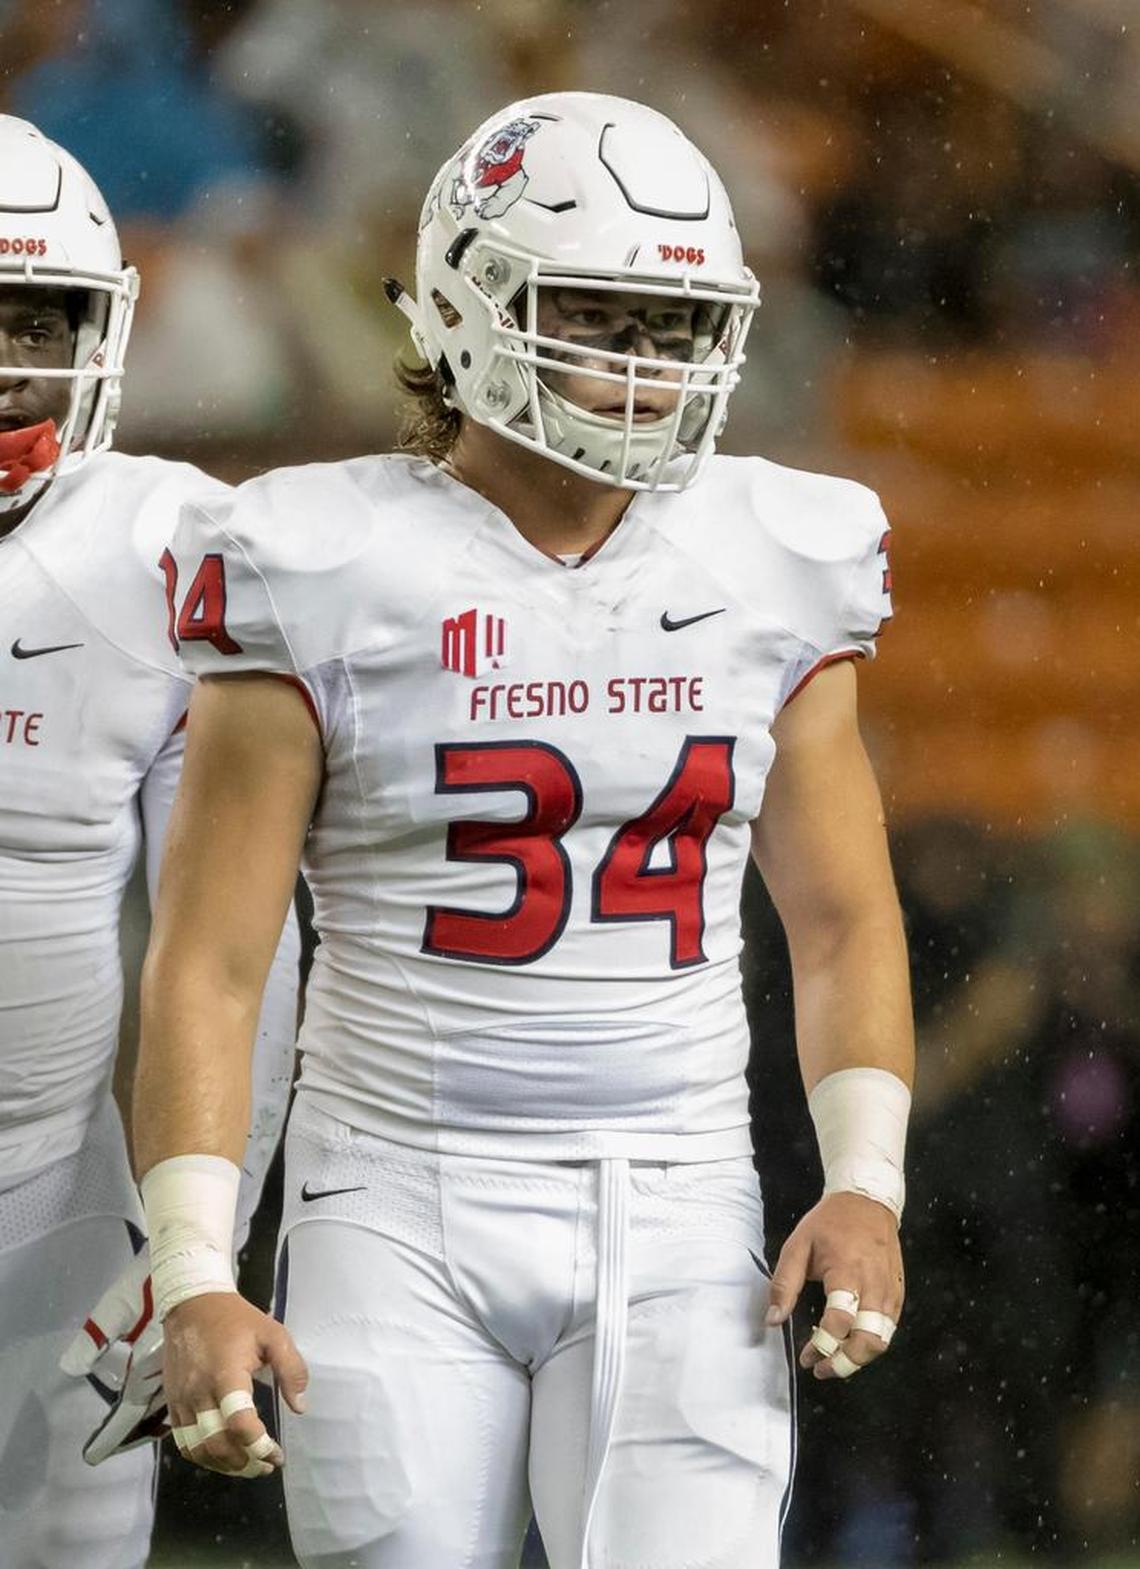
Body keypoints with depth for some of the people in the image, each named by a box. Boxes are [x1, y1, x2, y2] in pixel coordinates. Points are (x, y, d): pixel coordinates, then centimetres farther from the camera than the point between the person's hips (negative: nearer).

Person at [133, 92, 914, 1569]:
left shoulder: (770, 573, 6)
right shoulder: (332, 575, -4)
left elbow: (842, 923, 13)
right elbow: (206, 964, -5)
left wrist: (863, 1181, -3)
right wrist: (192, 1280, -14)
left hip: (679, 1233, 2)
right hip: (402, 1218, -2)